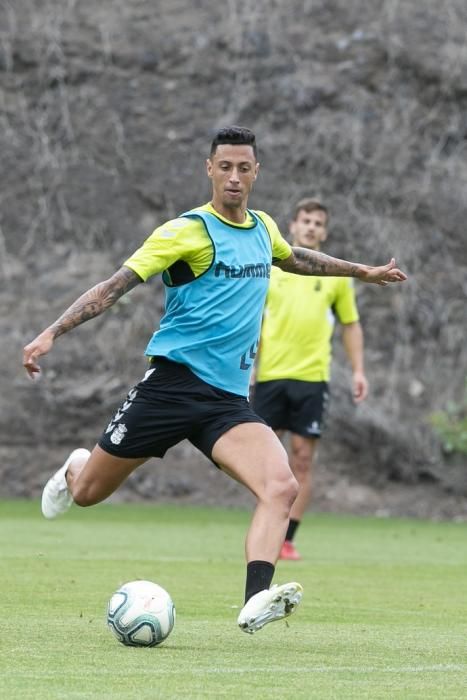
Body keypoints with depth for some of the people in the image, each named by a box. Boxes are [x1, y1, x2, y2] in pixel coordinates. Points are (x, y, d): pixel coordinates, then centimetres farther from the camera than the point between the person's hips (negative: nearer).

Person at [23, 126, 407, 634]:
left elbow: (295, 259, 37)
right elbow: (117, 284, -13)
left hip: (229, 398, 4)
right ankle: (75, 468, 45)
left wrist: (364, 271, 45)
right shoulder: (188, 231, -8)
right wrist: (52, 333, -22)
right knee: (87, 493, 7)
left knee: (282, 487, -23)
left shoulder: (263, 229, 12)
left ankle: (256, 601, -32)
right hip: (174, 381, -4)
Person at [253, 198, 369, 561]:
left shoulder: (336, 275, 9)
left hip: (312, 377, 0)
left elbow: (351, 324, 15)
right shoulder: (268, 269, 7)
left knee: (302, 461, -2)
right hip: (270, 376, 0)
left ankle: (288, 540, 1)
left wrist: (358, 370, 6)